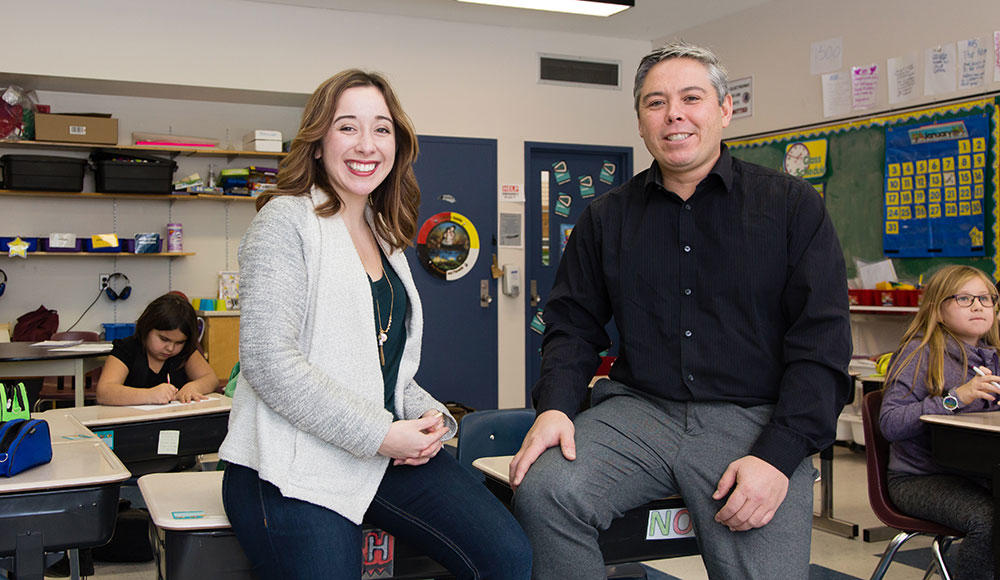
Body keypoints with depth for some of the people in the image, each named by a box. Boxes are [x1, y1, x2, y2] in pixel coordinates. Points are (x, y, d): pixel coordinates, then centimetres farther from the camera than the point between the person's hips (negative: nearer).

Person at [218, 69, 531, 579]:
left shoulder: (385, 239, 18)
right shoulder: (286, 221, -5)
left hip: (389, 455, 6)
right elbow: (267, 359, -17)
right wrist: (379, 435, -18)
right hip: (293, 469, -6)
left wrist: (430, 415, 2)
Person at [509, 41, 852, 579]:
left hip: (754, 419, -1)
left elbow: (822, 342, -2)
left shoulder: (793, 206, 4)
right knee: (542, 490, -25)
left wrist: (779, 455, -13)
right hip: (637, 409, 2)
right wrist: (555, 405, -7)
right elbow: (573, 324, 14)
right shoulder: (606, 217, 13)